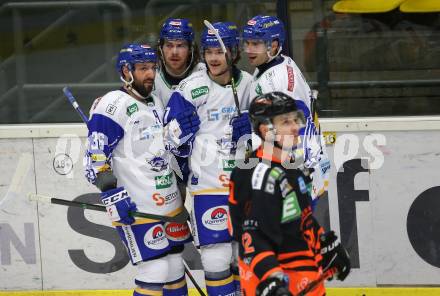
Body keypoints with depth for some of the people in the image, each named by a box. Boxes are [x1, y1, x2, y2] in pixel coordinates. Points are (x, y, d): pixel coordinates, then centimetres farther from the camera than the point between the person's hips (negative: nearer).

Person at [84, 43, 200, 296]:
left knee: (175, 269, 13)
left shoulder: (157, 103, 16)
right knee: (155, 271, -11)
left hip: (169, 203, 9)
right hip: (137, 208, -9)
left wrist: (184, 130, 4)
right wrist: (114, 196, -23)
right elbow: (95, 159, -17)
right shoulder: (112, 105, -12)